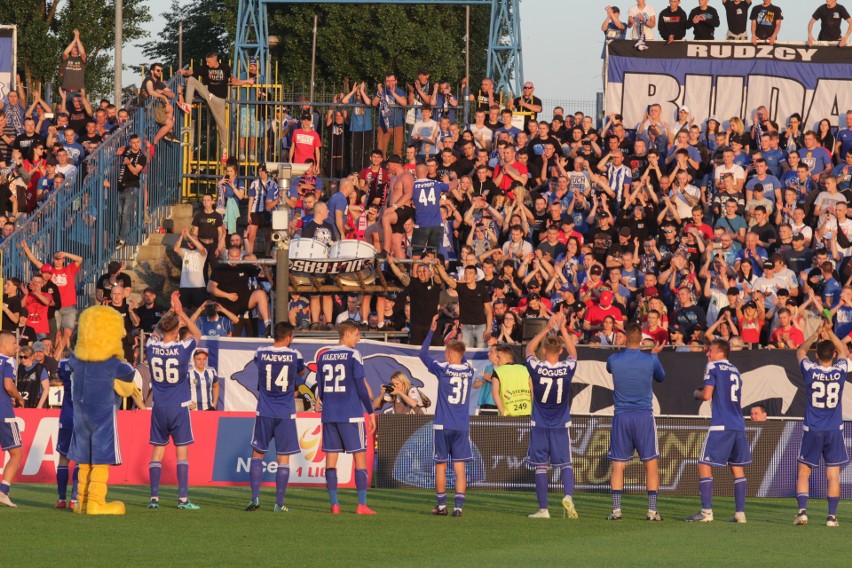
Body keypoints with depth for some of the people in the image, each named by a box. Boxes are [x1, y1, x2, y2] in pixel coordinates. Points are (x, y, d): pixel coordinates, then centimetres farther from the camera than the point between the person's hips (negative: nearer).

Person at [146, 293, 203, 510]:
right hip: (179, 408, -3)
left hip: (159, 408, 3)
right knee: (182, 451, 0)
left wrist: (171, 312, 21)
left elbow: (156, 333, 19)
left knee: (157, 451, 7)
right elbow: (197, 334, 8)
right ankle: (183, 499, -4)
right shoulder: (182, 349, -12)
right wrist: (180, 312, 9)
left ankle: (154, 498, 4)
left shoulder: (152, 347, -5)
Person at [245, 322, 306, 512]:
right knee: (283, 459, 4)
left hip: (264, 412, 1)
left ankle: (255, 497, 2)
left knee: (257, 454, 13)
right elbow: (301, 372, 17)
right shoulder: (294, 355, -5)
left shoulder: (261, 353, -3)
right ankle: (279, 503, 2)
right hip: (286, 414, -1)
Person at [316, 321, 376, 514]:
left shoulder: (323, 357, 9)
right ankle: (362, 505, -3)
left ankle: (334, 504, 1)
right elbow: (361, 388, -8)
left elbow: (321, 390, 14)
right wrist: (371, 412, 0)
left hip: (329, 415, 5)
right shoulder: (353, 356, -6)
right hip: (351, 415, -5)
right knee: (360, 456, 1)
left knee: (331, 458, 5)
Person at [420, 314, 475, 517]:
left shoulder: (443, 369, -9)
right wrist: (453, 338, 31)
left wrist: (432, 330, 9)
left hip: (443, 425, -3)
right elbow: (463, 360, 26)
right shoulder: (469, 371, 1)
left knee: (440, 465, 8)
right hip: (463, 426, 3)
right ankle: (458, 506, -6)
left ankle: (441, 505, 12)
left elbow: (423, 353, 3)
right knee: (460, 467, 1)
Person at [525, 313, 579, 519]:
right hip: (561, 426, 1)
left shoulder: (536, 368, -11)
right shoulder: (567, 369, -9)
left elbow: (529, 348, 9)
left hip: (539, 425, 0)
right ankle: (568, 495, -18)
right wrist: (562, 328, 14)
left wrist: (547, 329, 6)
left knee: (541, 467, 3)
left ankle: (543, 509, 2)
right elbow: (573, 352, 13)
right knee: (566, 464, 7)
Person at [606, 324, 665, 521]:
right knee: (651, 464, 6)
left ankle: (616, 510, -2)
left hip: (621, 416, 1)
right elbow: (661, 377, 15)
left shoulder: (614, 359, -4)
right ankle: (652, 510, 1)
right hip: (644, 415, -1)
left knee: (618, 465, 5)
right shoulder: (650, 360, -6)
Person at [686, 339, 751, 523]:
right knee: (737, 467, 11)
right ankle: (740, 513, 8)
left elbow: (707, 395, -11)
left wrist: (697, 393, 11)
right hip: (738, 425, 7)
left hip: (720, 425, -7)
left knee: (704, 465, -2)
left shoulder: (713, 367, -3)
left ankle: (706, 511, -9)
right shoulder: (735, 371, 18)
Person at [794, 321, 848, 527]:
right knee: (833, 475, 4)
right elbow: (844, 351, 16)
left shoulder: (810, 371, -9)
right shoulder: (840, 372, -6)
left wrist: (816, 334, 15)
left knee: (804, 472, 8)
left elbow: (800, 352, 13)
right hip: (834, 430, 1)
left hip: (812, 430, -1)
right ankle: (832, 516, 1)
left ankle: (802, 510, -5)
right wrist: (830, 333, 19)